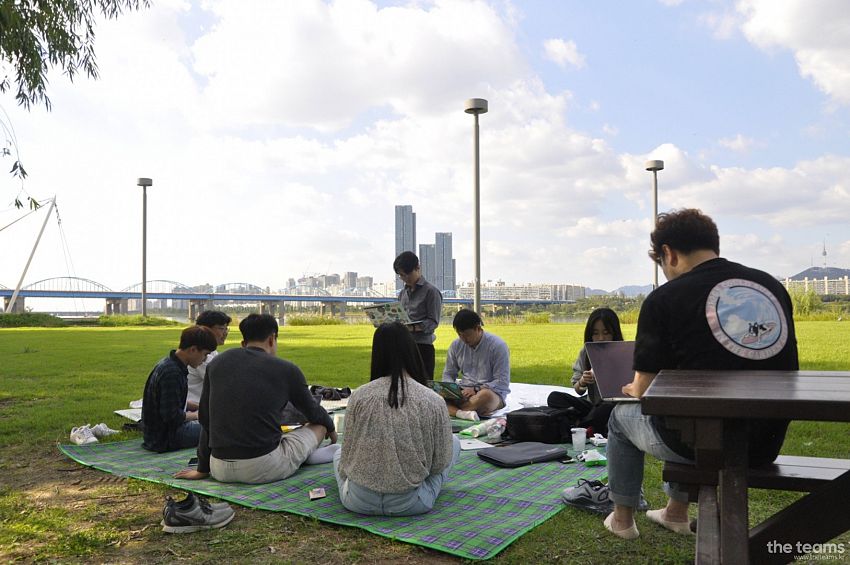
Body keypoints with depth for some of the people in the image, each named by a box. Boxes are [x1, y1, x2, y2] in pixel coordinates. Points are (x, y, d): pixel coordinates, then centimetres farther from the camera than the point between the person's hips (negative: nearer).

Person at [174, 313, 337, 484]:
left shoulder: (217, 363, 9)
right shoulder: (286, 370, 0)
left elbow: (205, 419, 14)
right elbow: (313, 412, 15)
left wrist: (202, 469, 24)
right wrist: (331, 428, 37)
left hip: (220, 471, 4)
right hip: (264, 469, -4)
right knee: (319, 425, 19)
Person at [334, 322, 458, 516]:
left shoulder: (358, 396, -9)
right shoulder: (433, 401, -12)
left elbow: (348, 453, 0)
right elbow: (440, 464, -4)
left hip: (358, 502, 3)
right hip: (410, 504, -3)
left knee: (338, 453, 35)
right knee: (454, 442, 20)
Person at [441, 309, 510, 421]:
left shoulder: (497, 345, -9)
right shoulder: (456, 345, 5)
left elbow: (503, 383, -11)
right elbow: (448, 374, 14)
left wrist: (476, 389, -23)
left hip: (492, 392, -4)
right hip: (464, 392, 4)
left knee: (486, 395, -41)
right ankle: (463, 413, -45)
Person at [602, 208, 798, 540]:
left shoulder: (664, 299, -12)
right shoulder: (773, 286, 4)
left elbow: (643, 390, -8)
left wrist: (632, 390, 17)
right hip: (766, 445, 6)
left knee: (622, 415, 24)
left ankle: (622, 518, 38)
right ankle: (676, 512, 45)